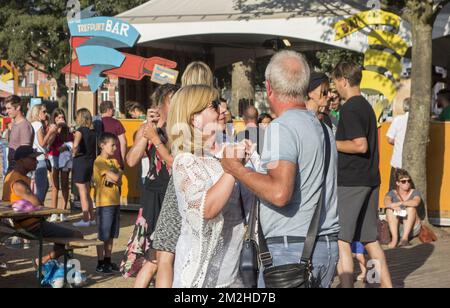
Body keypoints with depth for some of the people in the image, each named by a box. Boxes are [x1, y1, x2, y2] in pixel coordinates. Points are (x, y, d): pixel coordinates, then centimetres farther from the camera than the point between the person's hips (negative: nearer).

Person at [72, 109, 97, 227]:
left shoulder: (80, 130, -13)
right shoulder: (93, 131, 8)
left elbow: (76, 145, -29)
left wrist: (74, 154, -13)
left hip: (80, 161, -7)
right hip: (91, 162, 7)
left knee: (82, 192, -1)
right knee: (87, 192, 17)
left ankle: (85, 220, 1)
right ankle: (92, 218, 21)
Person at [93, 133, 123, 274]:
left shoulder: (114, 162, 14)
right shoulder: (99, 161, -11)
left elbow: (119, 181, 4)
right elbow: (115, 177, -18)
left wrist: (114, 177, -14)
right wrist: (118, 174, 2)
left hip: (115, 202, 8)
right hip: (104, 203, -8)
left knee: (111, 235, 13)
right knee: (103, 235, -2)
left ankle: (108, 261, 21)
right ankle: (100, 264, 3)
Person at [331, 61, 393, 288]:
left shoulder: (350, 109, -13)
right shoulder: (367, 106, 15)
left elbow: (360, 145, -21)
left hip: (350, 181, -9)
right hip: (371, 179, 9)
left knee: (340, 240, -5)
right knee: (369, 239, 14)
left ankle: (347, 285, -9)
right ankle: (387, 284, 15)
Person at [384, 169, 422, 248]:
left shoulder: (414, 193, 2)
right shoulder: (392, 193, 4)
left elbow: (416, 202, -23)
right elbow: (386, 203, -20)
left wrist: (399, 203, -33)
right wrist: (393, 206, -42)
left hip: (412, 228, -1)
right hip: (396, 227, 1)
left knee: (411, 208, -25)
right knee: (390, 209, -21)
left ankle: (405, 238, -36)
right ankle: (395, 238, -35)